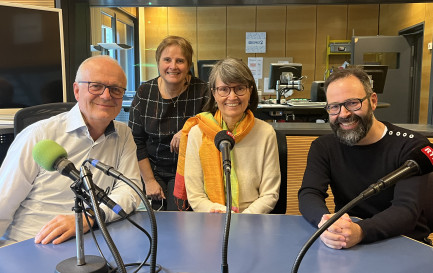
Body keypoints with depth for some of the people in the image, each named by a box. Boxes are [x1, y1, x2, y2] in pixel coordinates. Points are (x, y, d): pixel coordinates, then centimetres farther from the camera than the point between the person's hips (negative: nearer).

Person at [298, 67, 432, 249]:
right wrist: (325, 221, -35)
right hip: (345, 247, 2)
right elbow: (308, 195, -11)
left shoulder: (410, 146, -10)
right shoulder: (323, 147, 1)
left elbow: (407, 210, -20)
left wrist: (360, 231, -39)